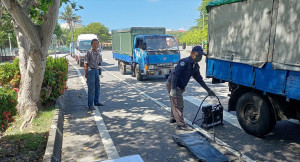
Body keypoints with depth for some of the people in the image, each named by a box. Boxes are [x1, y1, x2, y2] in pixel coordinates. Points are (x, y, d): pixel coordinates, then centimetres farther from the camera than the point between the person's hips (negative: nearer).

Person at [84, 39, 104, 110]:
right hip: (91, 71, -6)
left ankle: (96, 102, 27)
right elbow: (86, 64, -7)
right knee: (91, 89, -6)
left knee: (97, 87, 13)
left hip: (97, 71, 7)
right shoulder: (89, 53, -5)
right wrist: (86, 73, -11)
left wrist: (99, 70, 16)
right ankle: (90, 105, -1)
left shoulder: (98, 53, 12)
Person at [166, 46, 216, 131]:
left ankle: (173, 118, 40)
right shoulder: (184, 61, -19)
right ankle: (181, 124, -2)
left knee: (175, 103, 22)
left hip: (179, 87, 9)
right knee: (178, 104, -8)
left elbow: (199, 79, 17)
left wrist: (208, 90, 16)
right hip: (173, 85, -9)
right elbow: (175, 74, -25)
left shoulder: (195, 66, 9)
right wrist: (173, 89, -30)